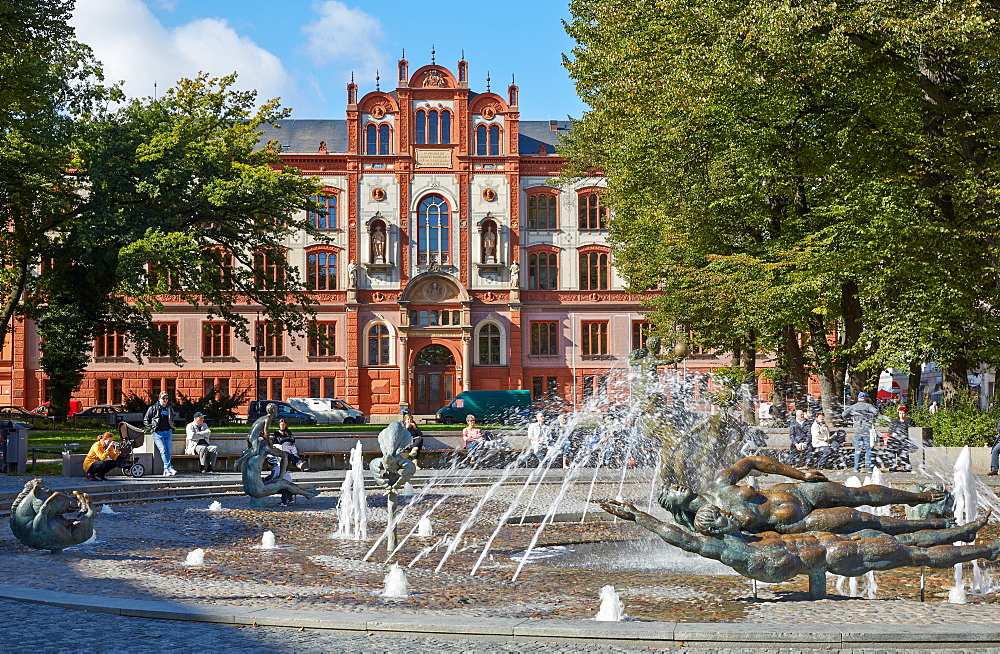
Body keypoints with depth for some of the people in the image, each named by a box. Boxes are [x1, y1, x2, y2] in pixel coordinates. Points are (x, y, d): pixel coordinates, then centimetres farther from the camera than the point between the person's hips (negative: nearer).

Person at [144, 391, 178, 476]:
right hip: (158, 433, -4)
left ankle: (166, 470, 1)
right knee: (163, 450, -16)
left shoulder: (170, 408, 16)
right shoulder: (153, 408, 3)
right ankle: (169, 468, -24)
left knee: (168, 451, -3)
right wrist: (151, 429, -3)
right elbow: (146, 420, 6)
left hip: (168, 432, 4)